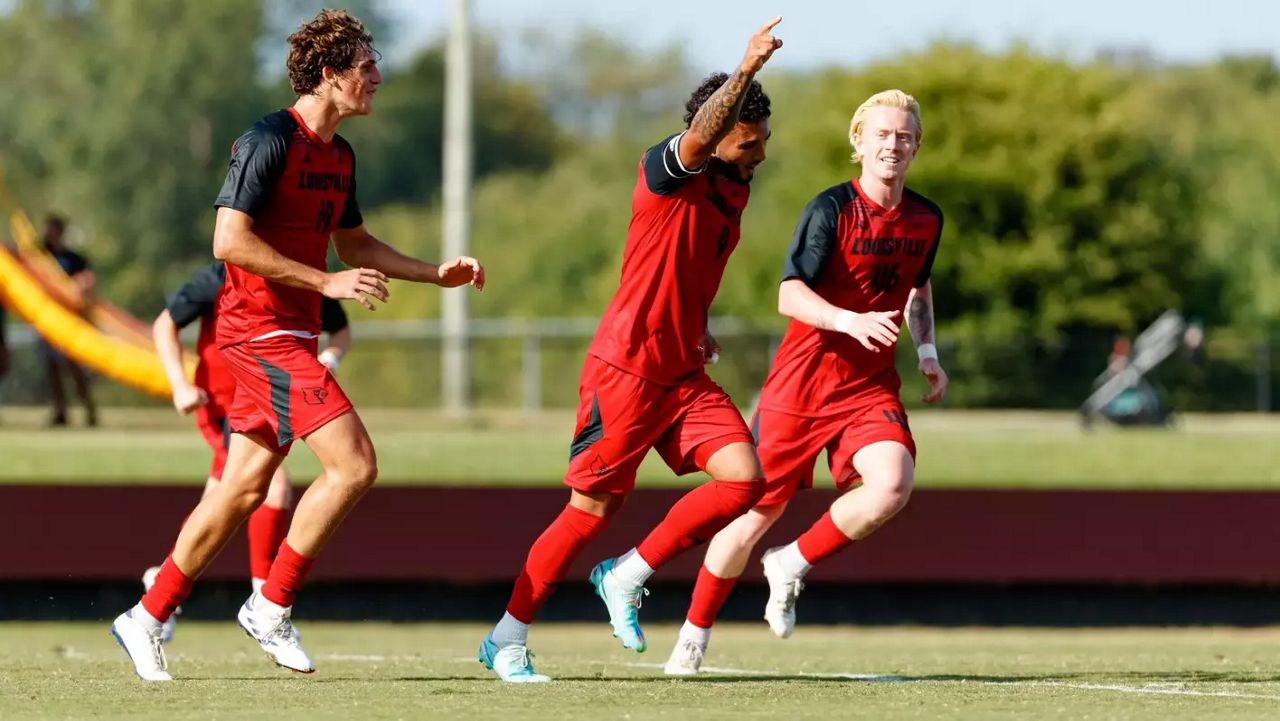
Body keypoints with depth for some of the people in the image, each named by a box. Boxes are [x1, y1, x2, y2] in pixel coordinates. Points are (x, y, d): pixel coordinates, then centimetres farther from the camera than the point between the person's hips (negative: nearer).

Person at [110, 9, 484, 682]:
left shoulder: (338, 155, 14)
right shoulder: (269, 141, -14)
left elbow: (354, 243, 29)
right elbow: (230, 241, -21)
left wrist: (437, 273, 19)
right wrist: (327, 283, -22)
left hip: (290, 336, 9)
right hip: (262, 330, -9)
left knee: (243, 488, 9)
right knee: (353, 464, -15)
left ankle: (147, 619, 15)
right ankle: (271, 606, -6)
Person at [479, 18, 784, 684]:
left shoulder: (736, 191, 12)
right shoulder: (665, 173, -12)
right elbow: (698, 137, -37)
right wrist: (746, 70, -50)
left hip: (684, 375, 7)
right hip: (626, 371, -7)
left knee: (743, 477, -12)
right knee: (592, 508, -2)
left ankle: (627, 577, 4)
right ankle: (508, 641, 12)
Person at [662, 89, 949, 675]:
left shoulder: (926, 220, 5)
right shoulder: (832, 209, -13)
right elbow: (790, 296, -22)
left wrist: (927, 352, 12)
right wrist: (850, 321, -38)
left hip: (871, 386, 4)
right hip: (802, 384, -4)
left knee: (892, 485, -25)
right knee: (758, 510, 4)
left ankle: (793, 565, 0)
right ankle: (695, 633, 25)